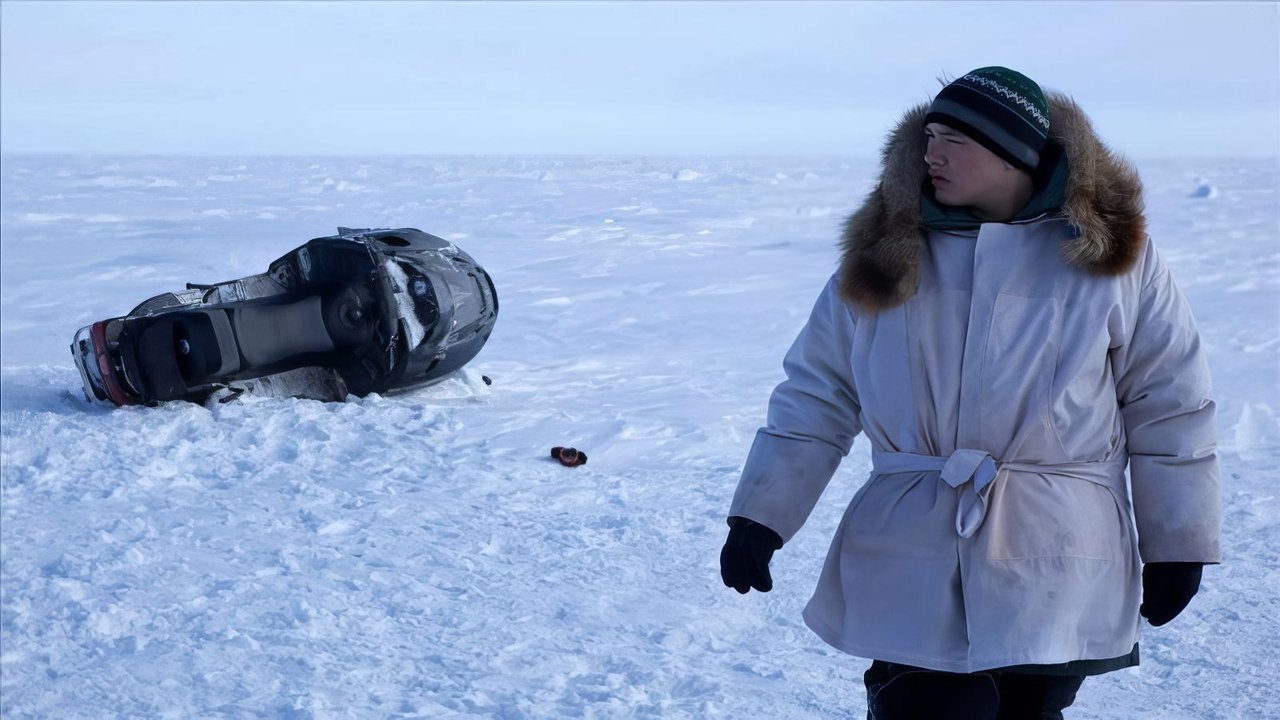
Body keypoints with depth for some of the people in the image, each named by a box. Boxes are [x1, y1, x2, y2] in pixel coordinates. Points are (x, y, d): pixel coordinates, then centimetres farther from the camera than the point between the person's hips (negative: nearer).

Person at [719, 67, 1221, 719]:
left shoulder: (1109, 251, 0)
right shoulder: (885, 252, 4)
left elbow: (1168, 406, 4)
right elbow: (817, 395, 7)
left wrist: (1176, 546, 5)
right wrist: (760, 518, 0)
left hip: (1056, 580, 0)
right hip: (909, 574, 1)